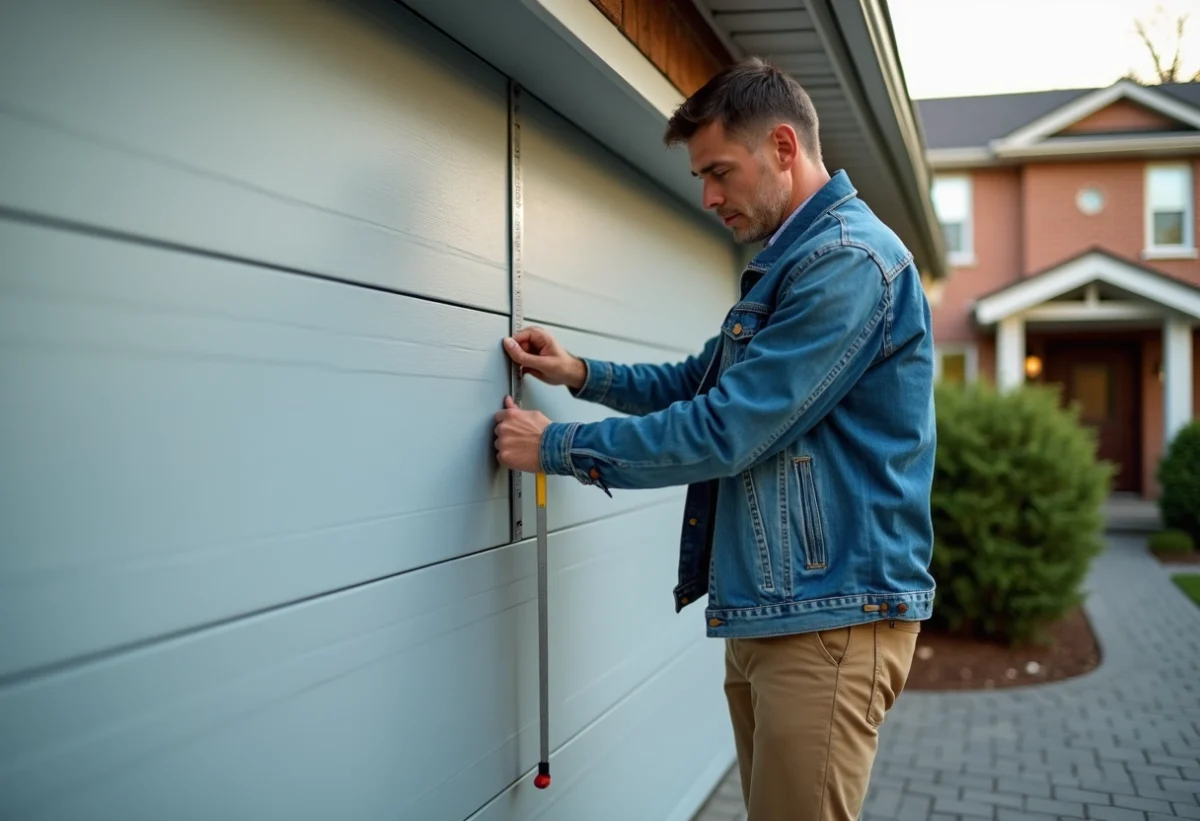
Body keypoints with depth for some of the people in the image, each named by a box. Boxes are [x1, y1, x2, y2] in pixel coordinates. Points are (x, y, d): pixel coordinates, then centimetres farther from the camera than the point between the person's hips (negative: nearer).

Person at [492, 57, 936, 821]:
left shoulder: (849, 260, -17)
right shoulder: (790, 262, 16)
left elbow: (725, 430, -21)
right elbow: (707, 383, 24)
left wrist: (556, 446, -12)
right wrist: (582, 373, 10)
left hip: (832, 615, -10)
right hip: (766, 610, 10)